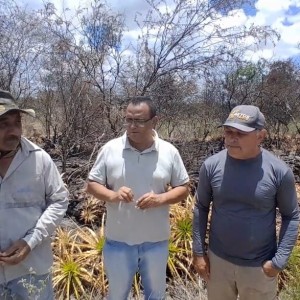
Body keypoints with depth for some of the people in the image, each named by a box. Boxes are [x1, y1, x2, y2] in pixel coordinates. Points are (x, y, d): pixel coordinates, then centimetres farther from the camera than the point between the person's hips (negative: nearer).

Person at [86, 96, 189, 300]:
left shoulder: (169, 152, -6)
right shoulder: (110, 149, -8)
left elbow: (183, 188, 0)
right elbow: (92, 184, -2)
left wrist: (160, 198, -19)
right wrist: (113, 195, -22)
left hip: (156, 241, 1)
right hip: (118, 241, 0)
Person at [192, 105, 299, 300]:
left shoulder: (279, 171, -16)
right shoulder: (211, 165, -12)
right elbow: (201, 208, -2)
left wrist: (280, 260, -11)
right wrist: (199, 251, -1)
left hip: (259, 266, -1)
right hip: (217, 259, 2)